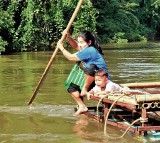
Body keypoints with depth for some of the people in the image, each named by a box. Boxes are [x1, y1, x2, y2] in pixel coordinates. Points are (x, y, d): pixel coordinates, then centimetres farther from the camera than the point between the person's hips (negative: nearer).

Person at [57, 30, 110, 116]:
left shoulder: (90, 51, -21)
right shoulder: (88, 48, 7)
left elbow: (71, 57, -13)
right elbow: (76, 46, 21)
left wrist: (61, 47, 0)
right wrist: (67, 37, 4)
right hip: (93, 81, 10)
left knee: (91, 67, -39)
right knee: (71, 87, 9)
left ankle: (85, 89, -19)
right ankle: (82, 107, 9)